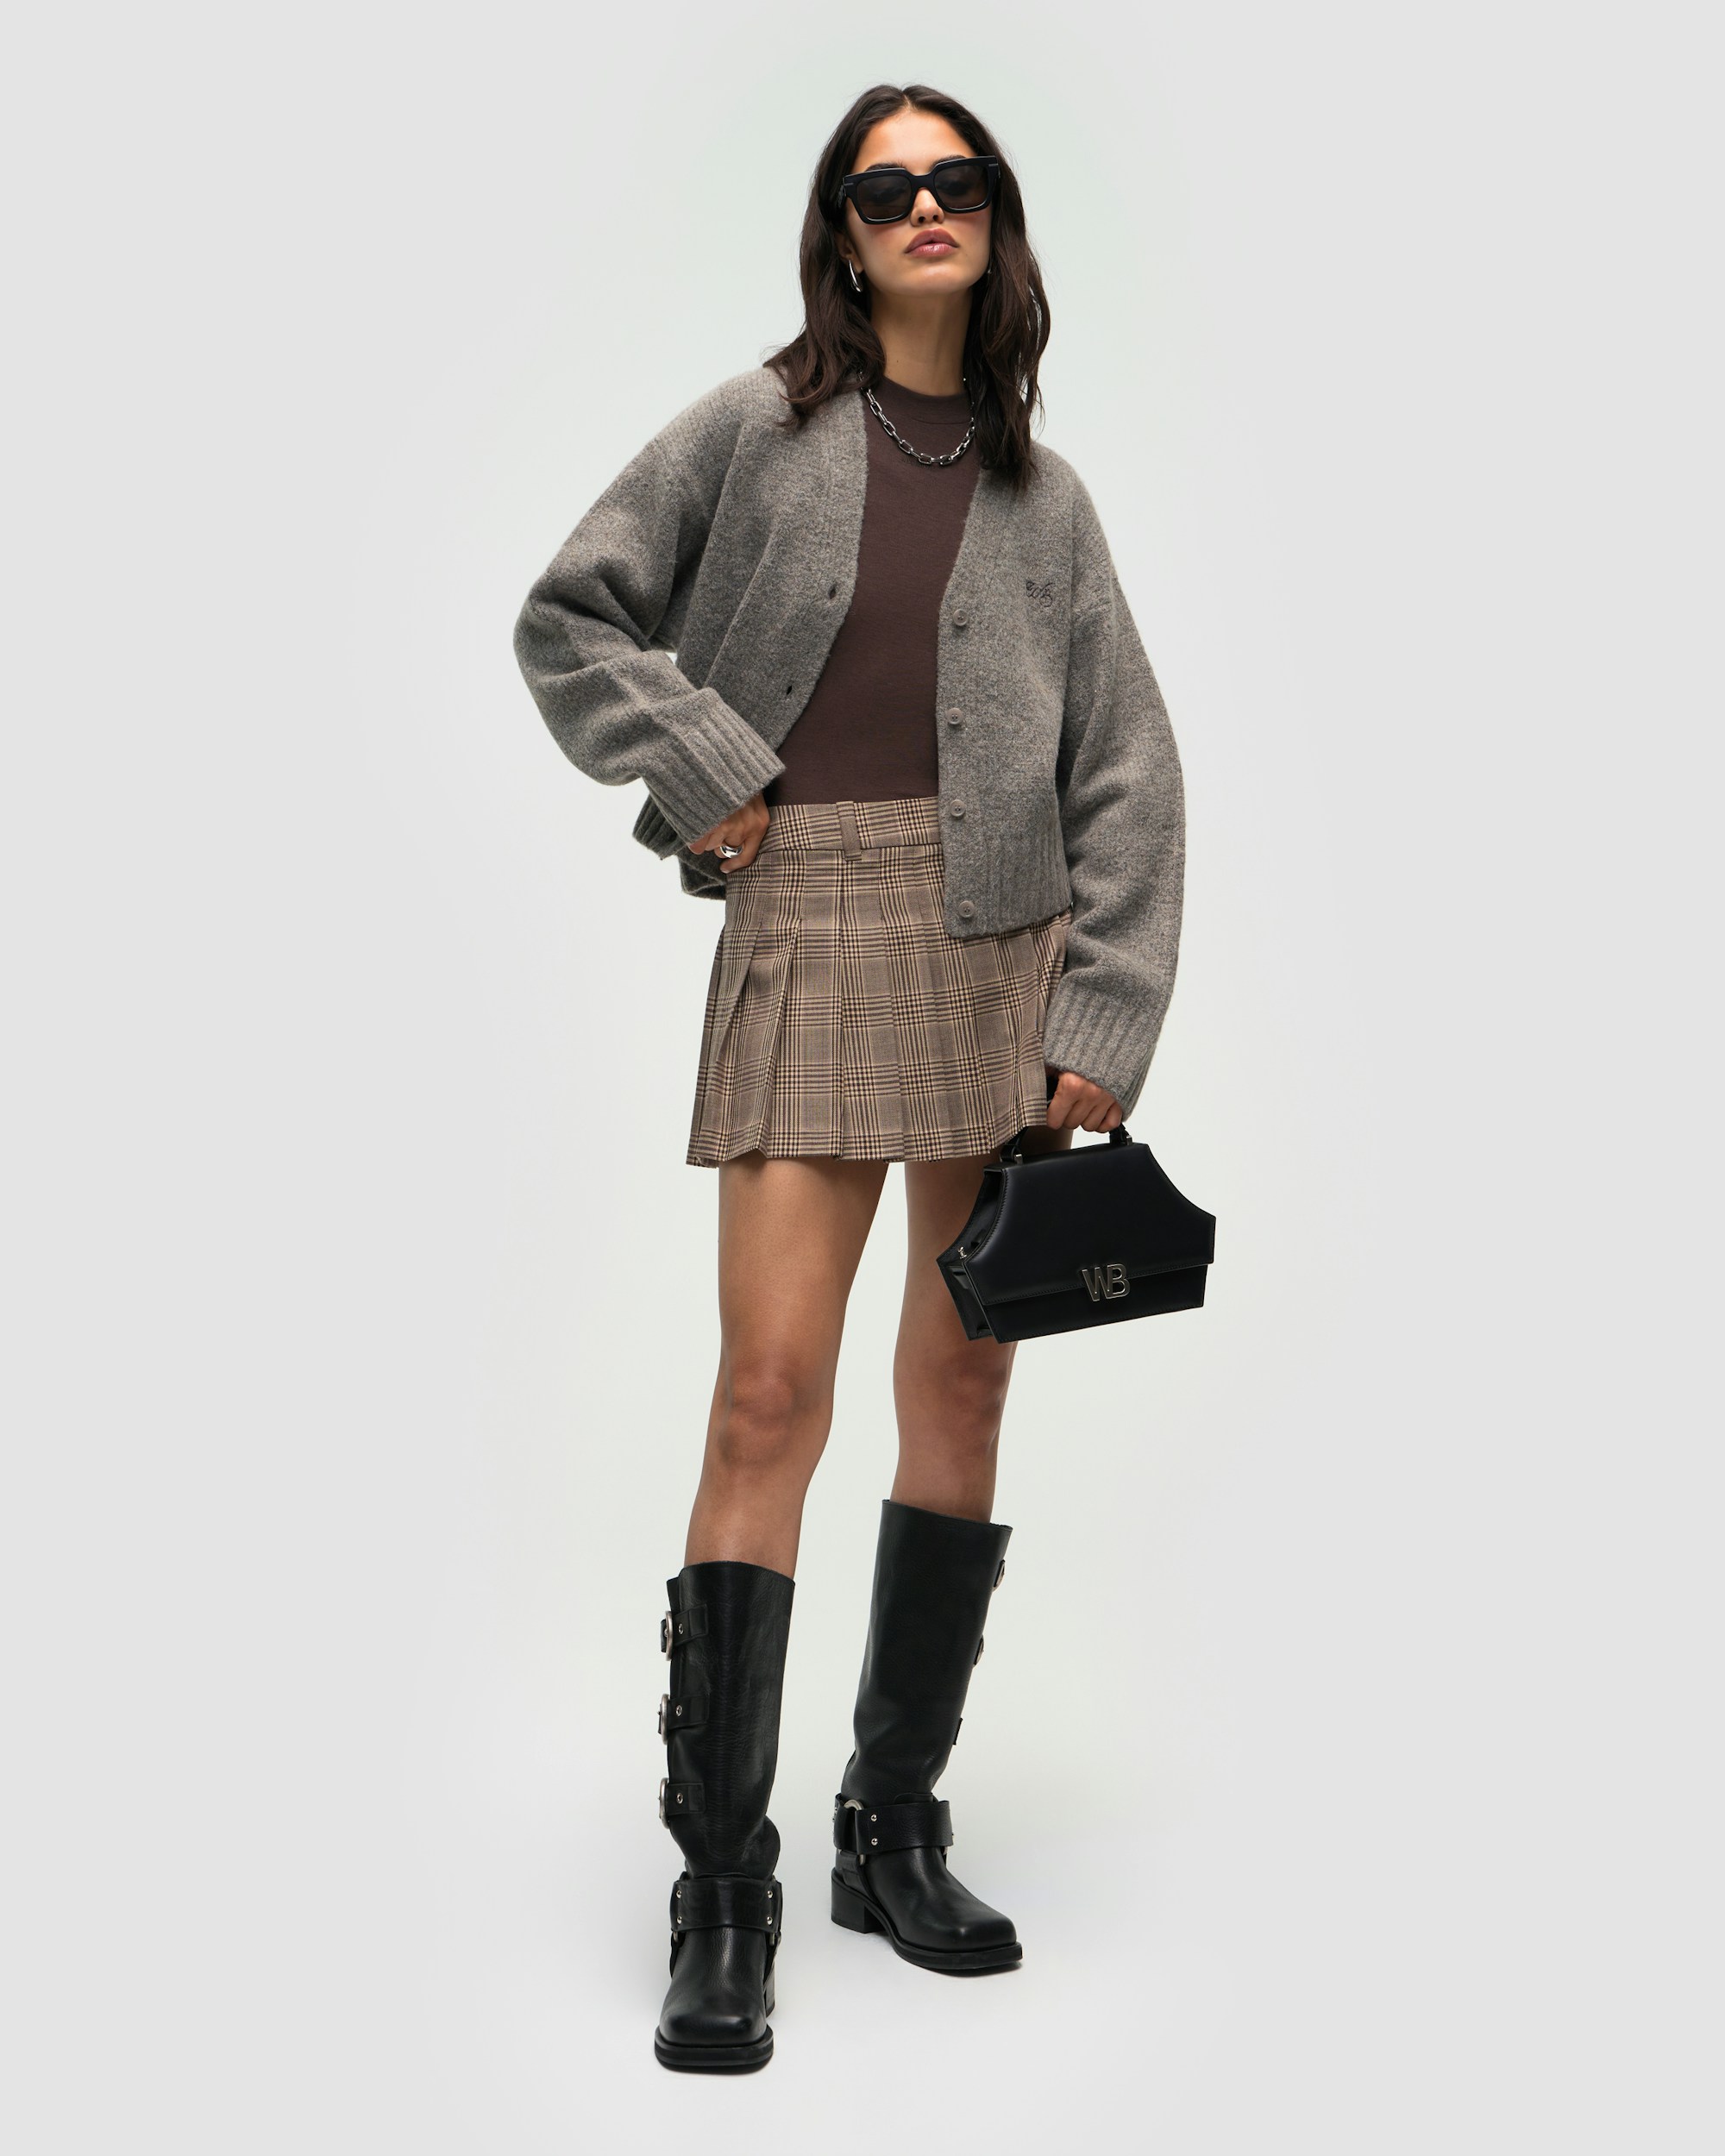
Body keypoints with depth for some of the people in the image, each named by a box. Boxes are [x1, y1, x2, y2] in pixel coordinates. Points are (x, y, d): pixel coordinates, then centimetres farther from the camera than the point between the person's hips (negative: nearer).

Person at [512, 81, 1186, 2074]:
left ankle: (895, 1832, 21)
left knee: (963, 1391, 6)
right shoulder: (755, 431, 7)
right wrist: (698, 767, -4)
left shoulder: (1044, 492, 12)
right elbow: (568, 619, 10)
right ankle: (722, 1895, 0)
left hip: (1009, 944, 3)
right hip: (810, 923, -3)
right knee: (771, 1392, -10)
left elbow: (1128, 772, 8)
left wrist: (1105, 1022, -1)